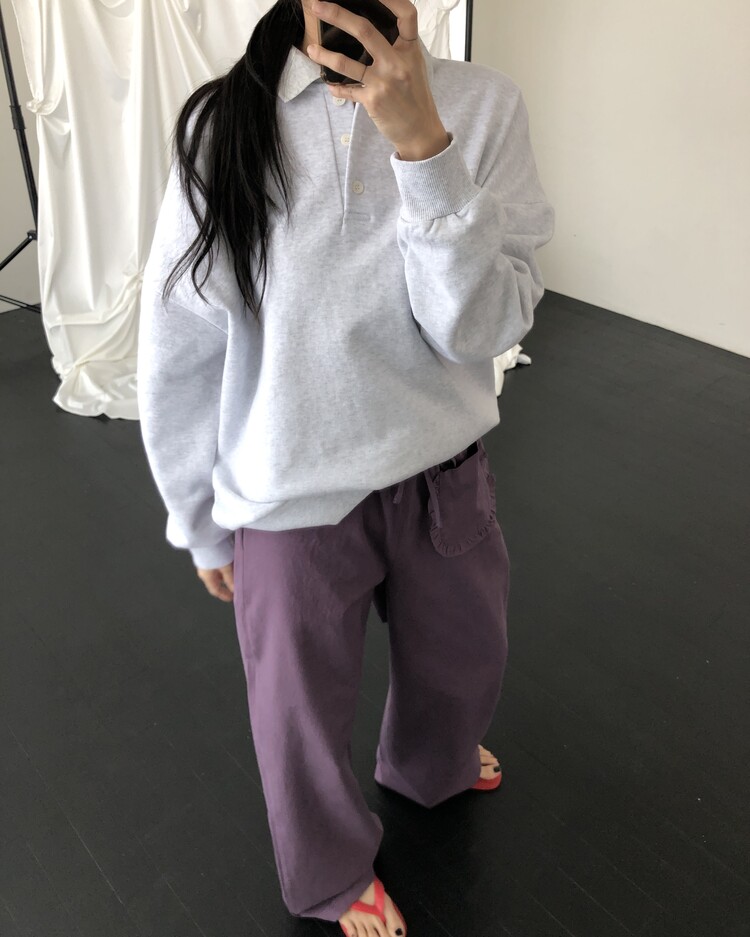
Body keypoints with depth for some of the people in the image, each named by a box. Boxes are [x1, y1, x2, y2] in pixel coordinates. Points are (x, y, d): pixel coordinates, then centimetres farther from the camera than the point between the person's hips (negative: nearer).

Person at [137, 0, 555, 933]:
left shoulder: (484, 104, -9)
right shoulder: (225, 128, -14)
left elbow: (486, 328, -16)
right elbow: (175, 357, -6)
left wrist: (423, 145, -28)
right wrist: (204, 525, 2)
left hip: (445, 476, 3)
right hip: (292, 503, -2)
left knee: (463, 660, 27)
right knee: (304, 716, 18)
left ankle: (431, 764, 64)